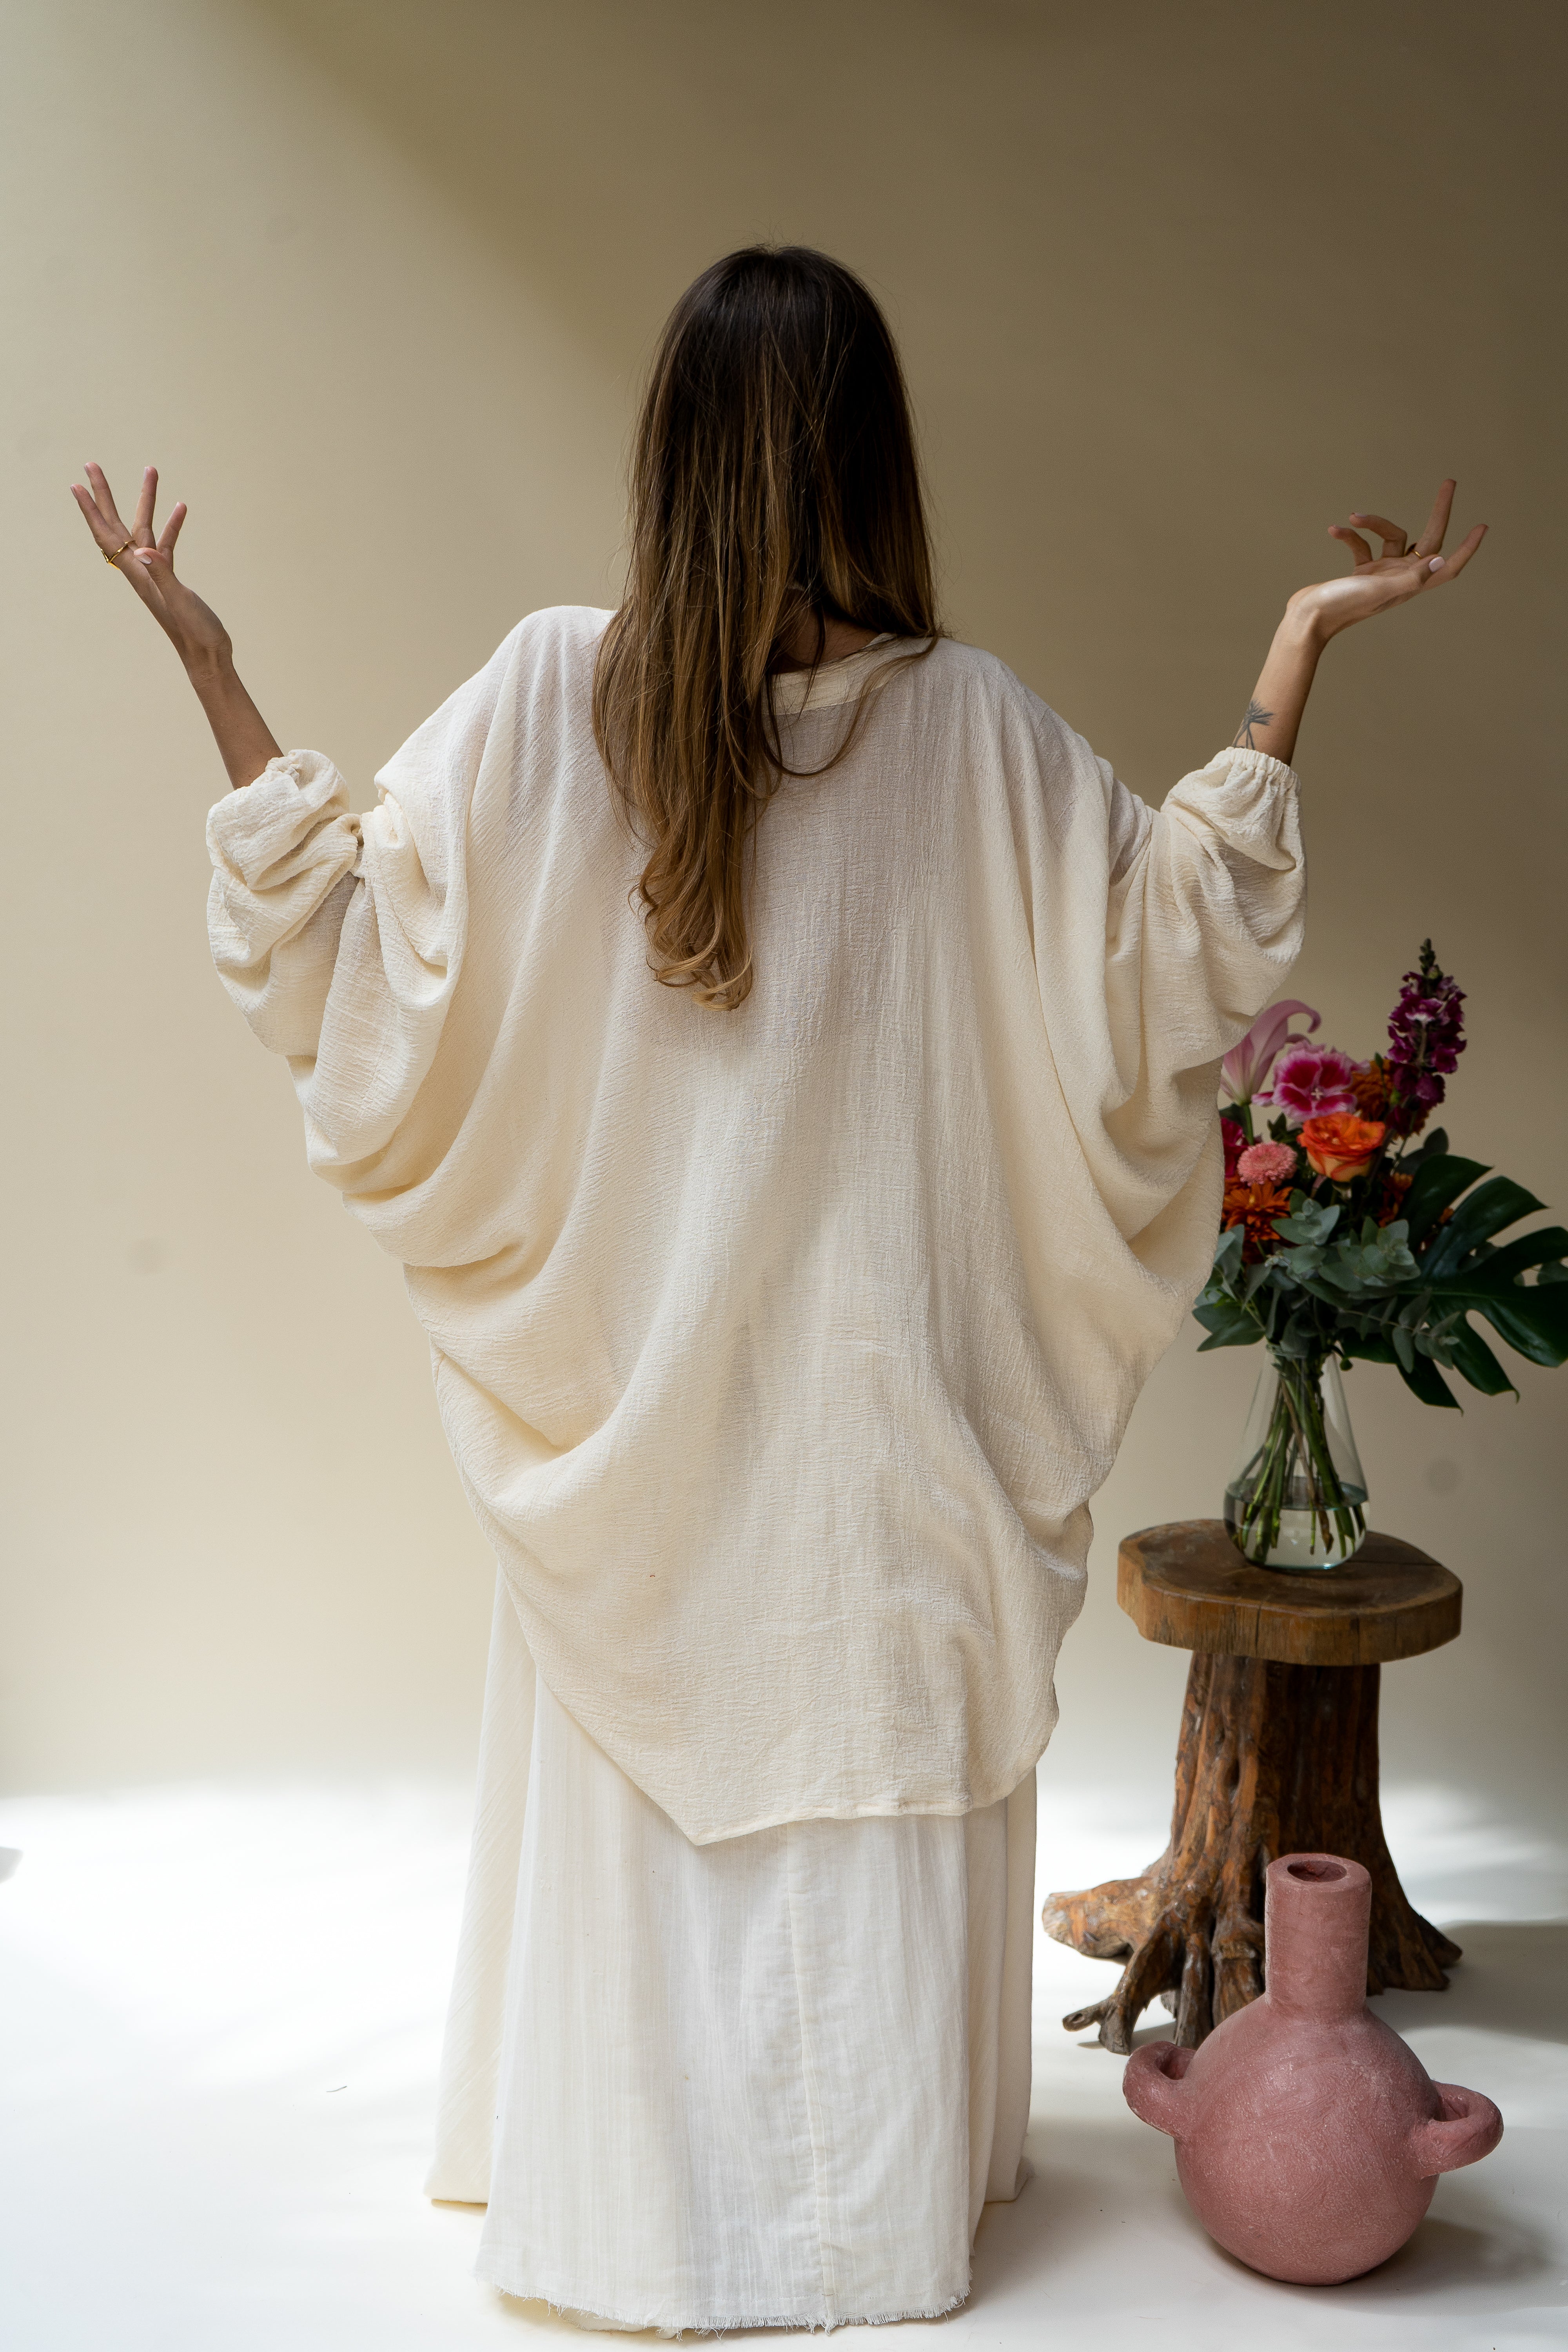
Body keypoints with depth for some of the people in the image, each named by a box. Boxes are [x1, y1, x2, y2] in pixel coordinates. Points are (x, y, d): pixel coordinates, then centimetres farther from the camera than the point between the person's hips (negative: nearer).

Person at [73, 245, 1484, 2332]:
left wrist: (207, 663, -1)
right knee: (866, 1764, 13)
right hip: (874, 1383, -1)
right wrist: (1297, 658, 0)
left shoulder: (550, 700, -10)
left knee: (637, 1777, 15)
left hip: (627, 1367, 1)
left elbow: (342, 945, -7)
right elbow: (1171, 956, -3)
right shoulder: (964, 724, -11)